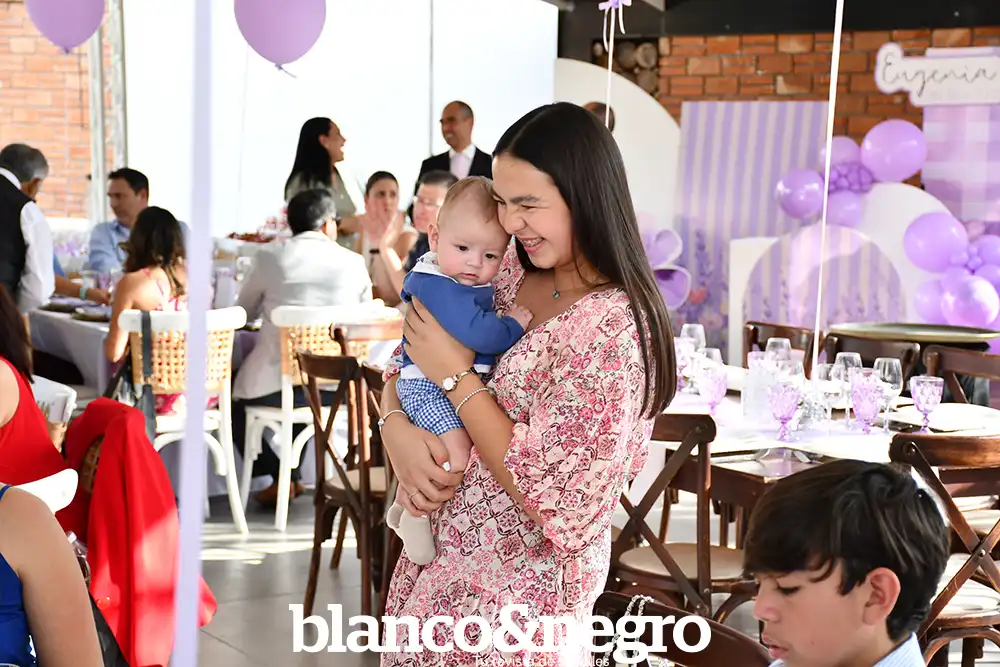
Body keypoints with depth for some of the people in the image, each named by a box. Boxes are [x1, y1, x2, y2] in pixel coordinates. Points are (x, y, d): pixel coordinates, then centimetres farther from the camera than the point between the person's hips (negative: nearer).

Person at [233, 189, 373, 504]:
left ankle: (279, 477, 19)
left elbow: (245, 312, 13)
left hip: (275, 386, -3)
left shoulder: (271, 256, -2)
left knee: (234, 395, 27)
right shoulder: (353, 262, 1)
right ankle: (292, 475, 41)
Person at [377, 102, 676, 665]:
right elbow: (408, 361, 9)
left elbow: (551, 495, -24)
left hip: (517, 590, -7)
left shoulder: (615, 329, -23)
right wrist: (397, 427, -13)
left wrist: (456, 375, -19)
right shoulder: (508, 271, -1)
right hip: (443, 558, 7)